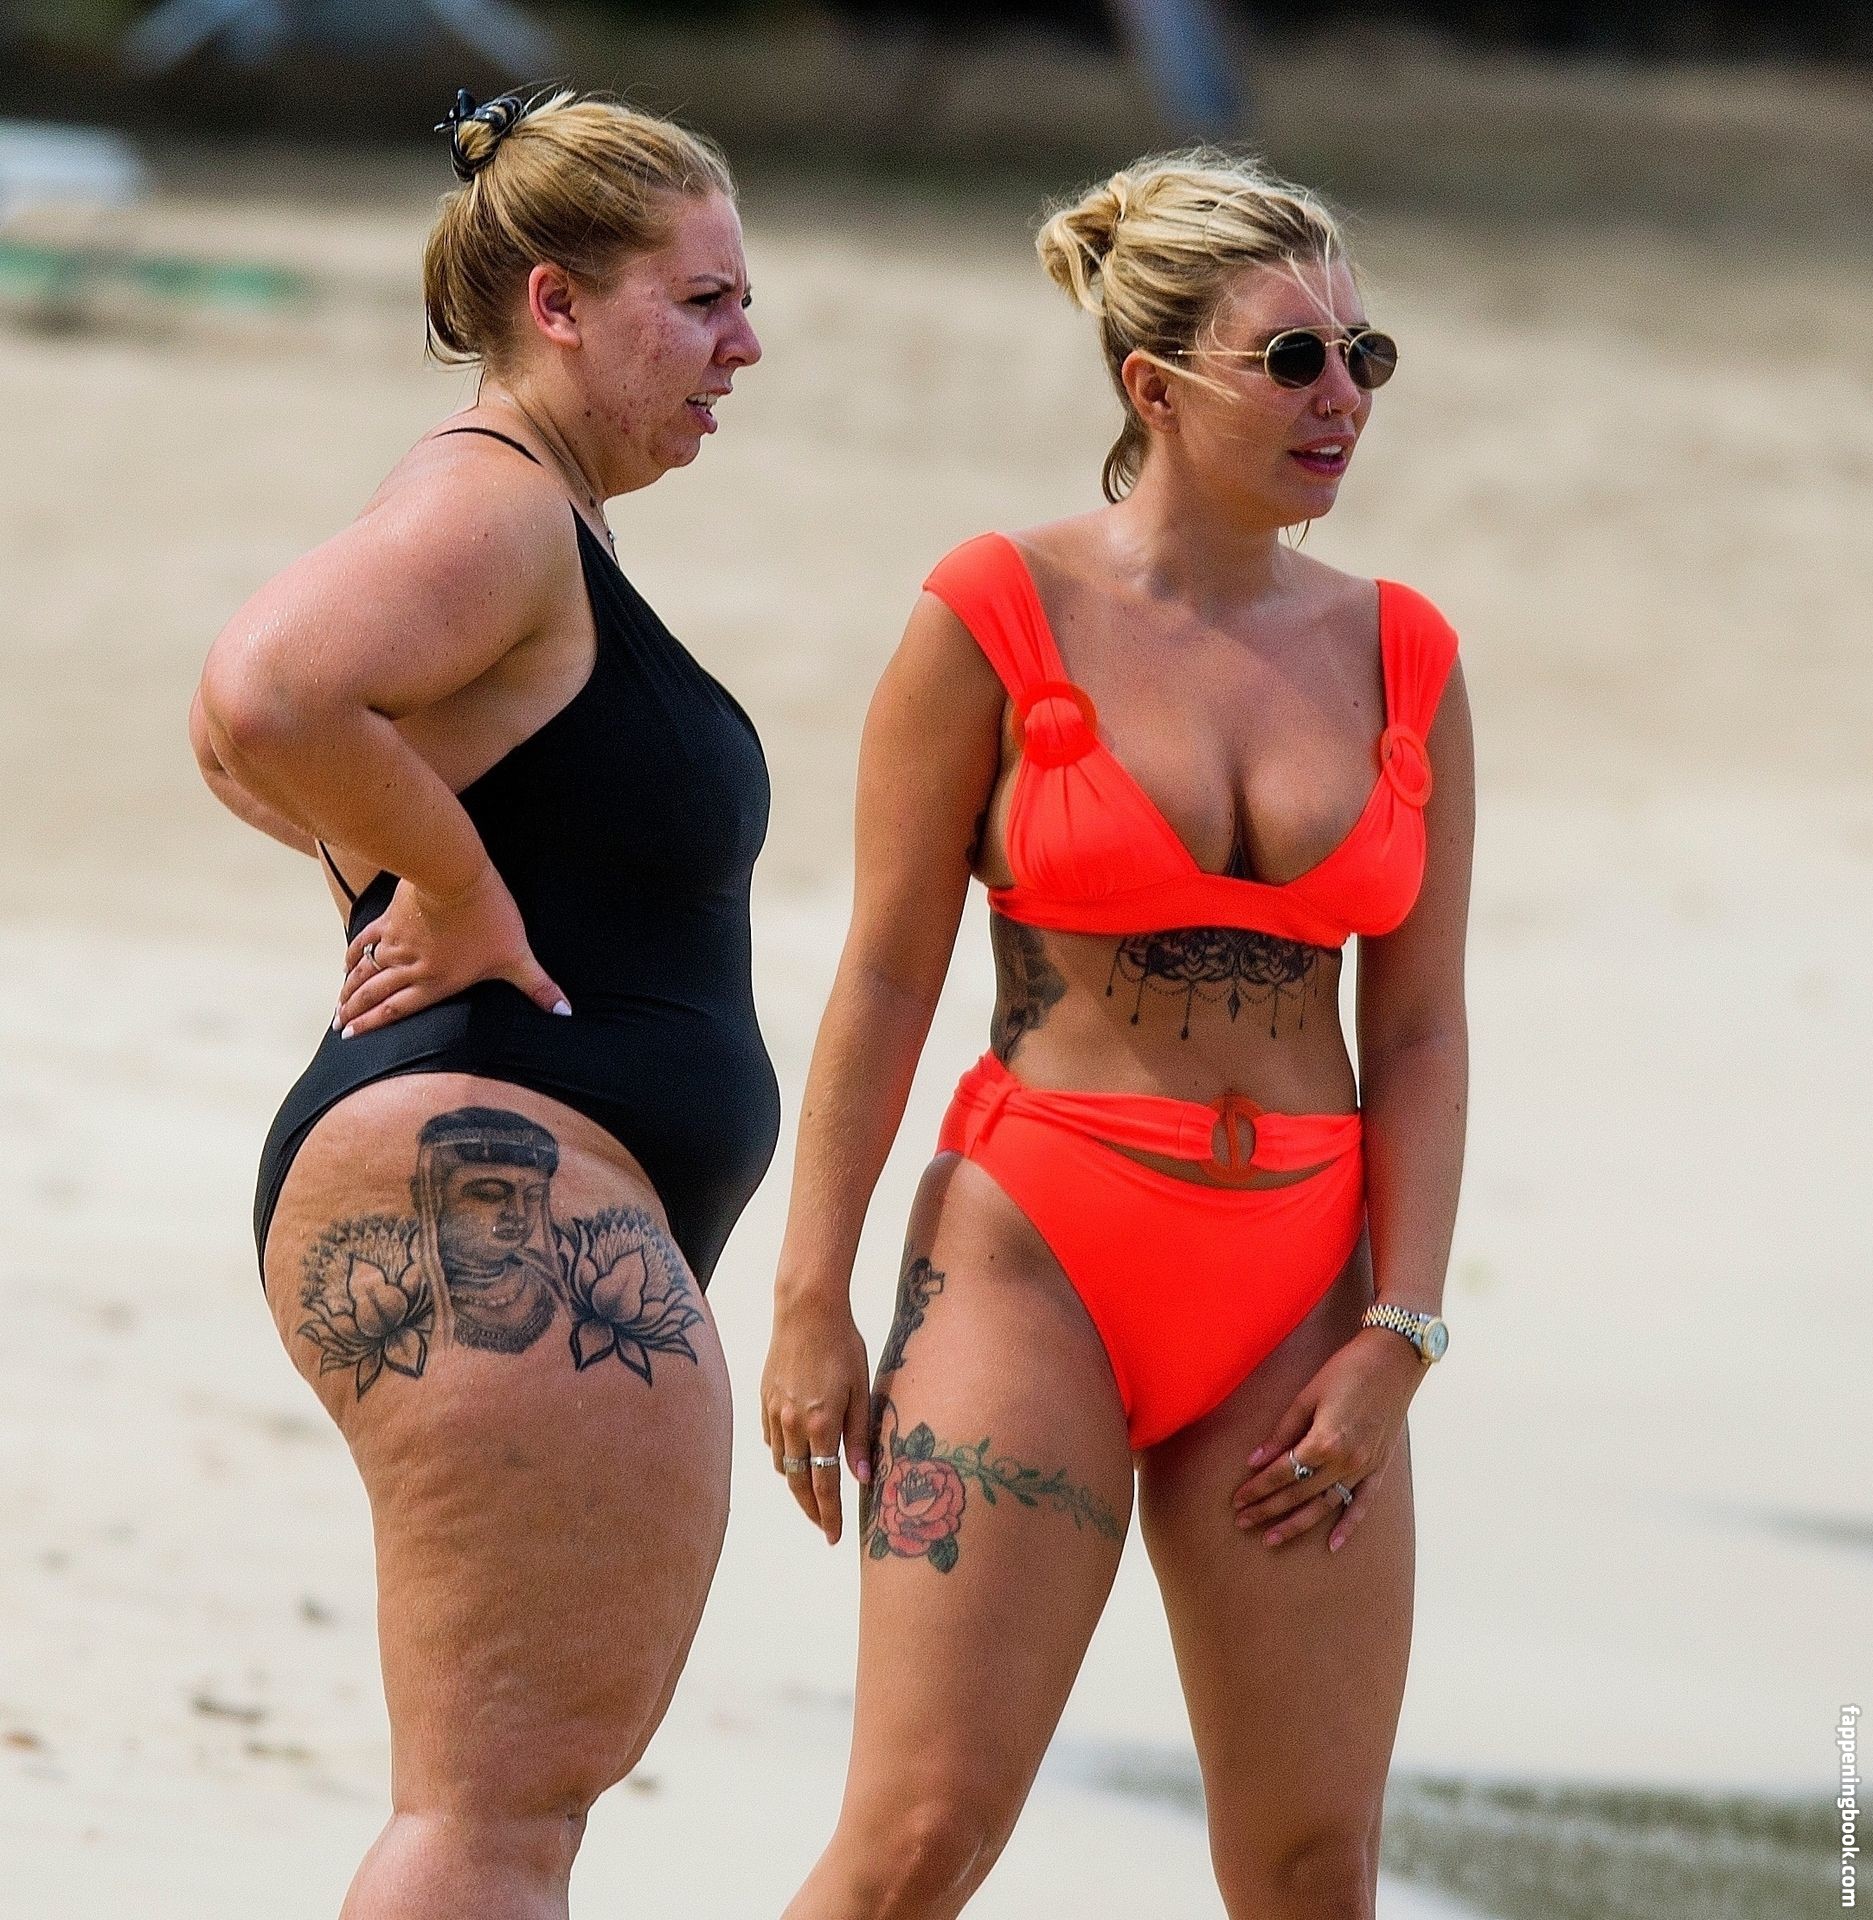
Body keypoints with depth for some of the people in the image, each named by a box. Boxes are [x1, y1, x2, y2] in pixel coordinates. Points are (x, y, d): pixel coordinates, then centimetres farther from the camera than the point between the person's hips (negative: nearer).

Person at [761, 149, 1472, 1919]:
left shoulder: (1399, 658, 7)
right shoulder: (997, 620, -4)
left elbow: (1419, 1026, 7)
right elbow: (885, 979, -3)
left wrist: (1395, 1338, -1)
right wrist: (812, 1301, -6)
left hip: (1295, 1296, 4)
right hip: (1036, 1258, -4)